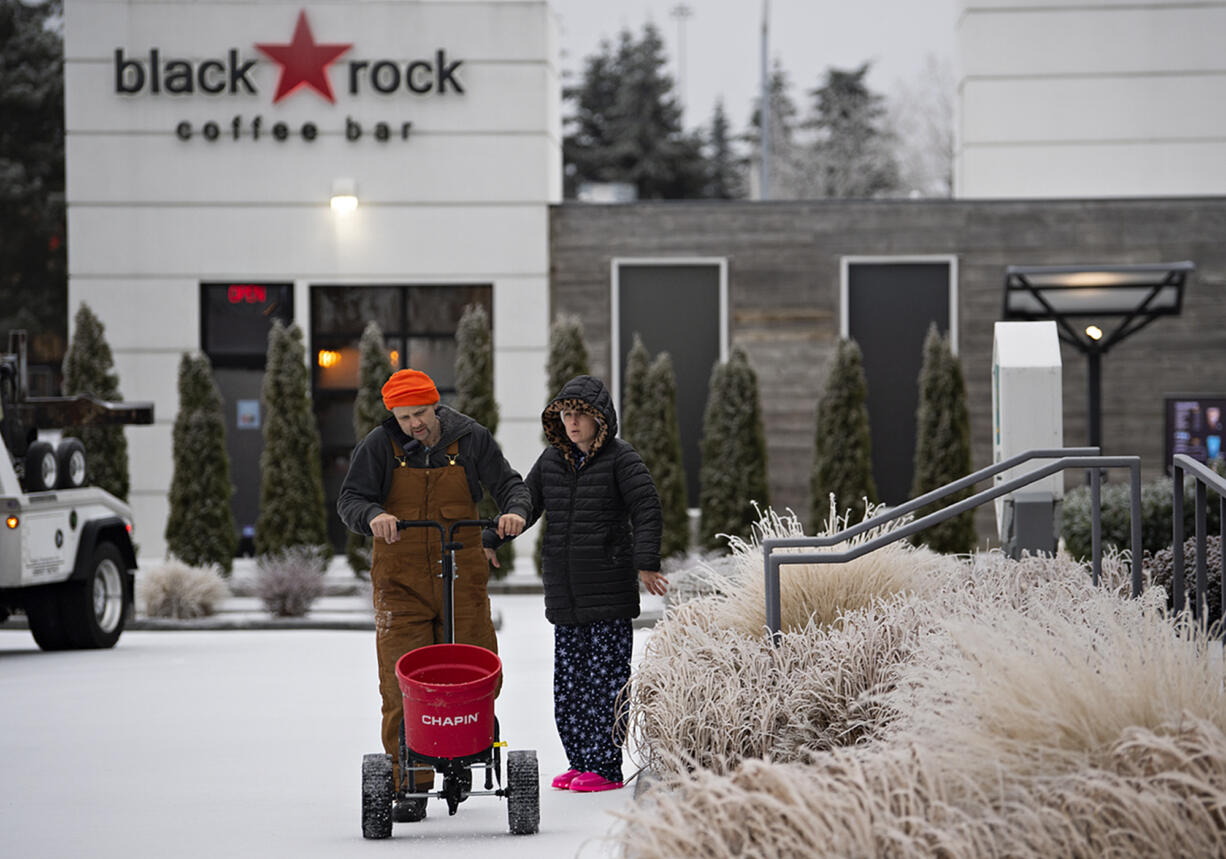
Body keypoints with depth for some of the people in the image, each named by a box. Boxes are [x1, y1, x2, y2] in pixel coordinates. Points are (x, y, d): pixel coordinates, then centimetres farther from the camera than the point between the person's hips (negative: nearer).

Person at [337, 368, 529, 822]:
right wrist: (372, 516, -29)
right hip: (401, 578, -1)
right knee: (403, 684, -7)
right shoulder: (379, 445, -2)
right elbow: (350, 499, -7)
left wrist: (514, 510, -18)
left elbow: (508, 482, 5)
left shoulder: (470, 439, 2)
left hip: (463, 576, 1)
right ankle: (409, 787, -3)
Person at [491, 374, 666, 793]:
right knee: (569, 678, 7)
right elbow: (525, 504, 16)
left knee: (606, 676, -5)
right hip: (565, 592, 6)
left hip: (609, 589, -6)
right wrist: (490, 540, 3)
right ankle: (580, 761, 15)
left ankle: (605, 766, -2)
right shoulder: (552, 460, 13)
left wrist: (646, 564, -19)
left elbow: (647, 511, -9)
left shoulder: (621, 459, -4)